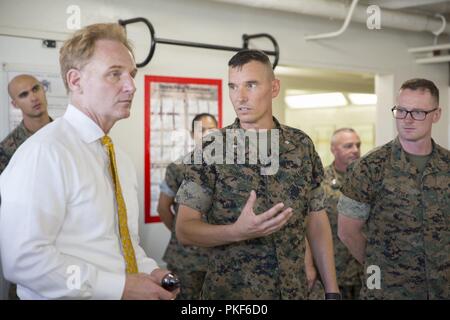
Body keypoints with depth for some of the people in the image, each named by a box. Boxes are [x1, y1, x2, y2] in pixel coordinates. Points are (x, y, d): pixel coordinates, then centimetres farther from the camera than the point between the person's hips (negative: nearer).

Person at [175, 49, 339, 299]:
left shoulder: (302, 145, 0)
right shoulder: (211, 151, -9)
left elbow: (317, 221, 5)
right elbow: (185, 229, -11)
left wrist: (332, 290, 2)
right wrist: (237, 231, -27)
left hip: (294, 290, 3)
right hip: (230, 292, -3)